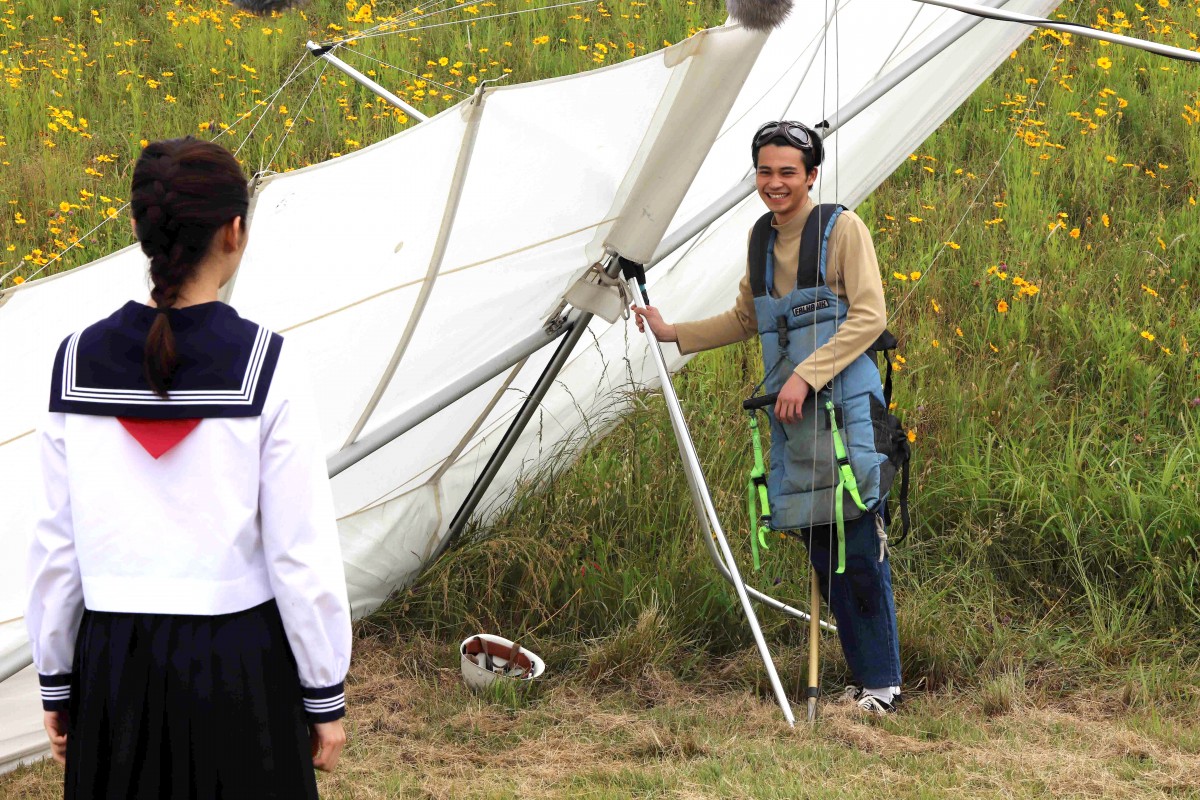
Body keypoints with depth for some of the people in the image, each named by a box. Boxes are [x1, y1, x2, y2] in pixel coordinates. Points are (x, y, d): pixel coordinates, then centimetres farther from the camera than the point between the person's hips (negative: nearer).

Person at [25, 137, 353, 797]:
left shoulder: (78, 362, -3)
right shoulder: (264, 365, -12)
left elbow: (55, 546, 2)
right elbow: (302, 551, -9)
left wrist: (56, 683, 14)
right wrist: (325, 698, 1)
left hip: (113, 667, 3)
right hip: (238, 668, -3)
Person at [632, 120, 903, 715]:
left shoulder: (841, 228, -4)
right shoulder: (761, 239, 15)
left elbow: (869, 316, -11)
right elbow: (745, 320, 29)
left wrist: (808, 375, -16)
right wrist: (673, 333, 21)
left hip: (843, 404, -6)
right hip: (789, 410, 6)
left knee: (859, 549, -8)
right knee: (823, 555, 6)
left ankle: (883, 684, -3)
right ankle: (863, 679, 13)